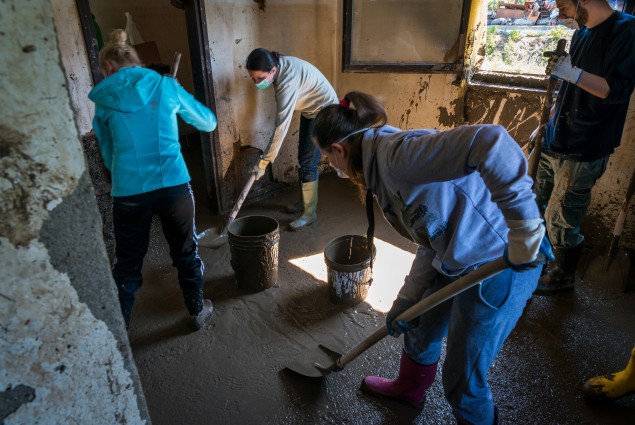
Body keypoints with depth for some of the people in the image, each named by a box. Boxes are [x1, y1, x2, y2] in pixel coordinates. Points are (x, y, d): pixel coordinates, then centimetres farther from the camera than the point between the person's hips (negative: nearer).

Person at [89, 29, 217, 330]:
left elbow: (107, 153, 15)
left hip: (128, 192, 0)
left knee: (128, 262, 15)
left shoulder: (104, 99, 7)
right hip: (174, 185, 0)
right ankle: (198, 310, 34)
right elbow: (208, 122, 17)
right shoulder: (165, 86, 6)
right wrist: (176, 114, 35)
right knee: (186, 253, 18)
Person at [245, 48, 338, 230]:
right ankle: (305, 202, 29)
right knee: (303, 159, 14)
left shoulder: (287, 82, -36)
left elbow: (281, 127, -36)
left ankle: (309, 213, 2)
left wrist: (264, 161, -32)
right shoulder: (277, 64, -11)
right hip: (310, 109, 9)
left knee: (308, 162, -9)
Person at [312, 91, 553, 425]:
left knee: (462, 379, 10)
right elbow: (431, 244, 10)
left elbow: (489, 142, -39)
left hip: (501, 266, -9)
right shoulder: (381, 170, 6)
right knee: (420, 327, 28)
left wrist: (525, 228, -34)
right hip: (457, 260, 10)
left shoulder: (395, 152, -25)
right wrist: (404, 302, 10)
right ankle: (409, 388, 59)